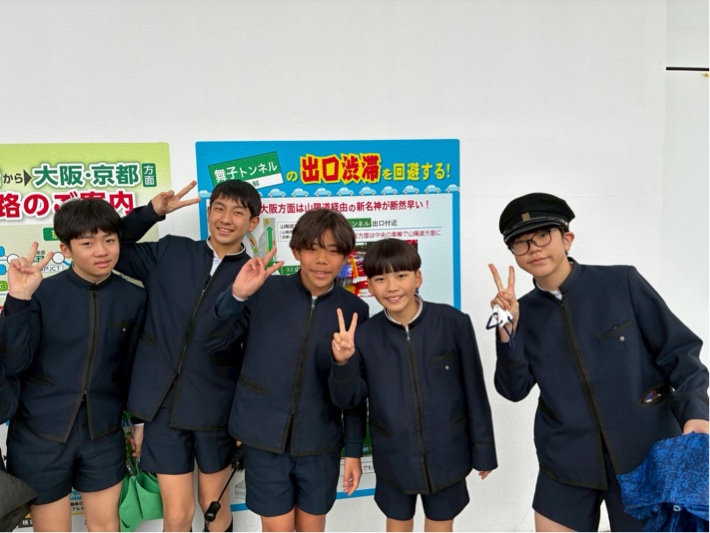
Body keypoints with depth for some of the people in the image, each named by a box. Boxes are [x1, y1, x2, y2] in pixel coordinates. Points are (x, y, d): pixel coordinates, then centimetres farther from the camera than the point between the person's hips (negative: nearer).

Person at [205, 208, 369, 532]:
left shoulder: (354, 309, -5)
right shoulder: (265, 291, -8)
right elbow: (215, 337, -6)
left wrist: (354, 450, 3)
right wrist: (237, 295, -24)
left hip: (320, 442, 1)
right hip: (265, 436, -1)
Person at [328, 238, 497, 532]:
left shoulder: (453, 323, -16)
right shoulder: (365, 335, -12)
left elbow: (474, 389, -7)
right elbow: (346, 400, -6)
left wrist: (482, 449, 0)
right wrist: (343, 363, -25)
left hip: (446, 453, -1)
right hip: (393, 456, 1)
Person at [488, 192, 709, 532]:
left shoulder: (622, 283, -8)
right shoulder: (524, 311, 0)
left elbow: (679, 350, -3)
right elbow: (514, 390, -2)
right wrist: (508, 331, -15)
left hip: (644, 454, -2)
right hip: (566, 463, 2)